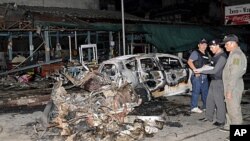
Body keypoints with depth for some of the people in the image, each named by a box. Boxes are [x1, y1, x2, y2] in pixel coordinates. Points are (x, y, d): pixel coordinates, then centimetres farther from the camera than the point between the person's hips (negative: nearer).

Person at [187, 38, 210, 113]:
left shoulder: (206, 54, 19)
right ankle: (194, 107, 3)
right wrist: (195, 70, -22)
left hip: (205, 76, 8)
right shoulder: (195, 53, -6)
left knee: (205, 91, 14)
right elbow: (189, 61, -16)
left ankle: (205, 106, 25)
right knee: (196, 91, -5)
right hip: (197, 76, -8)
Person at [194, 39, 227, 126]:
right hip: (213, 81, 9)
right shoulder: (216, 55, 11)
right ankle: (209, 117, 26)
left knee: (219, 101, -2)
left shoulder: (222, 57, -19)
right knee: (210, 100, 14)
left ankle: (221, 120, 9)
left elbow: (215, 70, -21)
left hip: (219, 81, -9)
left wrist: (201, 71, -18)